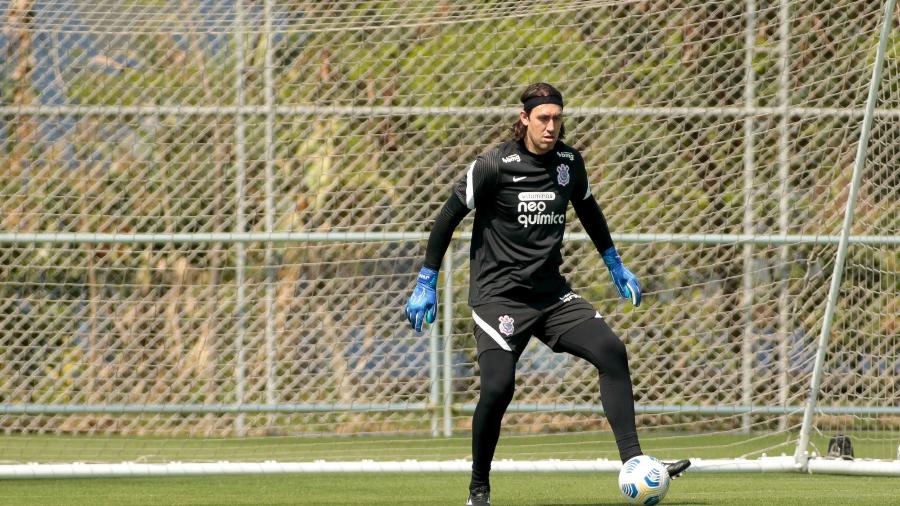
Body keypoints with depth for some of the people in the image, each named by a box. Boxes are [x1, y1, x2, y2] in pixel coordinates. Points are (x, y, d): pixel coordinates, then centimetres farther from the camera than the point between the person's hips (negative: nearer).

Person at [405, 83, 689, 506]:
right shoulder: (495, 166, -12)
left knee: (611, 351, -13)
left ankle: (633, 461, -12)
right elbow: (448, 217, -5)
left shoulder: (569, 162, 4)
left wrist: (614, 265, 29)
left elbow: (588, 209, 25)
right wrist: (426, 284, -6)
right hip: (498, 293, -5)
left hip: (551, 292, 5)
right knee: (498, 386, -18)